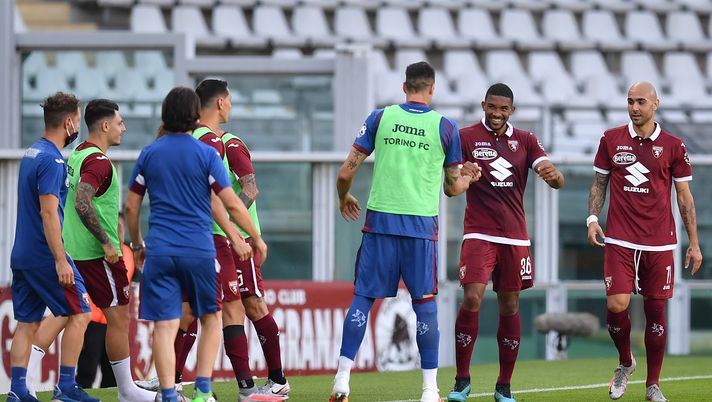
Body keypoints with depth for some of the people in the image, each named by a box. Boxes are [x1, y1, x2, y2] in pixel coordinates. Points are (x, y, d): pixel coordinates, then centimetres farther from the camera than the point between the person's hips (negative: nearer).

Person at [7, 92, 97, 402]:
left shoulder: (31, 153, 14)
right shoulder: (52, 160, -15)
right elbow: (48, 213, -21)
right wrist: (60, 260, -21)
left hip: (22, 254, 9)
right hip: (45, 255, -9)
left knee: (27, 323, 8)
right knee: (78, 315, 0)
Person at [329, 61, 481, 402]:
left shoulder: (380, 118, 3)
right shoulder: (445, 127, 2)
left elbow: (346, 172, 4)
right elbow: (453, 188, 9)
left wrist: (344, 198, 23)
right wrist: (469, 178, 31)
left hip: (380, 220, 1)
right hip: (421, 226, -1)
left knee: (363, 297, 5)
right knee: (425, 303, 4)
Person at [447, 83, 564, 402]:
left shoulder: (525, 140, 9)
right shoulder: (465, 137, 1)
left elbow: (557, 182, 1)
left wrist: (553, 174, -24)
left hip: (515, 237, 3)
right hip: (479, 234, -3)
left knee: (510, 307, 5)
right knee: (471, 299, -17)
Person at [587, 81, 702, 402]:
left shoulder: (673, 146, 3)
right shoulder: (611, 139, 5)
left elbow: (684, 196, 8)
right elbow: (599, 184, 13)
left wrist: (694, 243, 5)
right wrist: (592, 218, -3)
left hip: (659, 242, 0)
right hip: (619, 240, 0)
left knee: (656, 310, 2)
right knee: (616, 305, -13)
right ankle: (625, 363, 15)